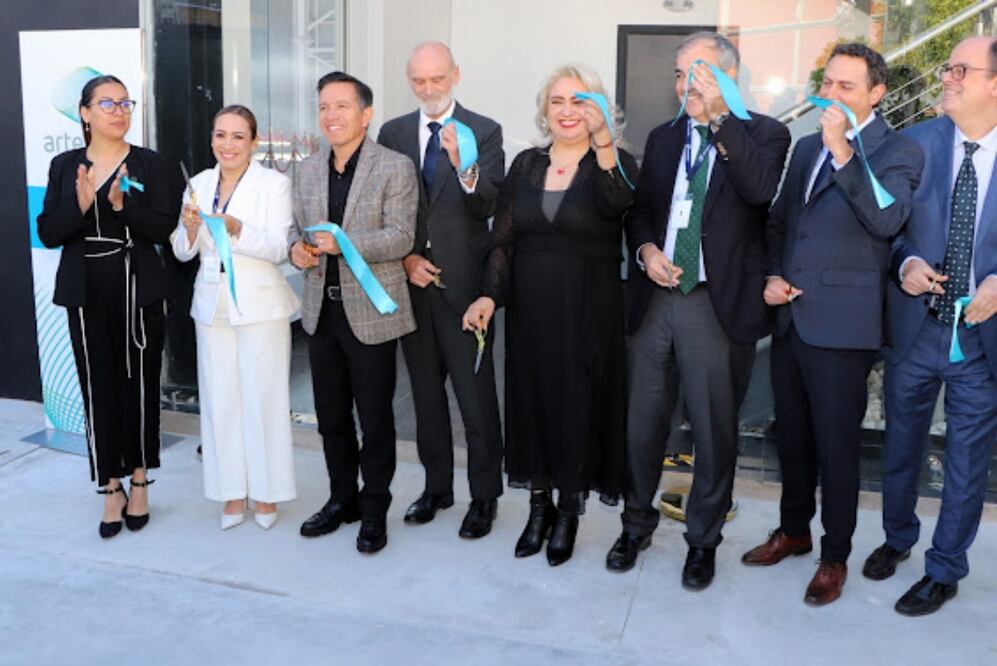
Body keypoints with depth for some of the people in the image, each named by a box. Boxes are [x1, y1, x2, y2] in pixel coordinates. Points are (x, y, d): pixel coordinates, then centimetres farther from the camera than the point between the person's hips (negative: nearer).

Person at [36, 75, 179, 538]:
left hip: (137, 291, -1)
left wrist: (122, 204, -21)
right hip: (86, 293, 2)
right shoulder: (65, 166, 6)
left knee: (139, 384, 4)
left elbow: (163, 229, -6)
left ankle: (138, 481, 21)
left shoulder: (148, 164, 1)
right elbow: (48, 234, 1)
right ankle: (111, 489, 14)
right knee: (97, 388, 3)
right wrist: (80, 205, -16)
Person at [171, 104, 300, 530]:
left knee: (263, 398, 2)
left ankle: (266, 493, 16)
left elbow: (278, 249, -14)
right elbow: (183, 253, 7)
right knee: (220, 400, 8)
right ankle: (232, 493, 21)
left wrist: (236, 227, -29)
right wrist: (190, 227, -13)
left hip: (261, 306, -4)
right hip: (212, 307, 4)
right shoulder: (199, 184, 8)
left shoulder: (274, 184, -5)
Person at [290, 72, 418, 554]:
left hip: (370, 312, -5)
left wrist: (342, 243, -26)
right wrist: (297, 247, -7)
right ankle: (342, 498, 32)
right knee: (331, 414, 15)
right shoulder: (309, 169, 11)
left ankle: (374, 509, 21)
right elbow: (297, 224, 17)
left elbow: (401, 237, -15)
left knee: (375, 416, 5)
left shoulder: (395, 167, -7)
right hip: (321, 310, 6)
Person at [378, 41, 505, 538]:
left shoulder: (484, 132, -3)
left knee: (476, 394, -1)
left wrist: (463, 165, -32)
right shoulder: (392, 133, 8)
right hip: (411, 280, 4)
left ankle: (483, 496, 14)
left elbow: (487, 205, -14)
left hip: (463, 283, -4)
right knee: (425, 391, 14)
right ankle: (436, 487, 29)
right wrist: (406, 258, -4)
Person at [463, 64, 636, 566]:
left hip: (588, 312, -3)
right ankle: (540, 504, 28)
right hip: (529, 309, 4)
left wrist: (601, 136, -33)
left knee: (577, 404, 5)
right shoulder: (526, 164, 7)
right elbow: (503, 239, 3)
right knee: (531, 399, 10)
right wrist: (490, 295, -10)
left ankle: (568, 512, 24)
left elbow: (615, 203, -27)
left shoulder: (614, 163, -3)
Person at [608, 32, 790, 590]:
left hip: (718, 306, -4)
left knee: (715, 431, 7)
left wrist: (720, 113, -22)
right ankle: (638, 523, 33)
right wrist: (645, 249, -3)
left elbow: (760, 189, -22)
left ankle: (704, 539, 27)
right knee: (643, 424, 13)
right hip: (654, 297, 4)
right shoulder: (664, 137, 13)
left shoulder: (763, 134, -1)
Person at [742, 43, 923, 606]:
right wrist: (772, 275, 5)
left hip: (842, 323, -6)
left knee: (837, 445, 3)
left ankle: (836, 556, 21)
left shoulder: (898, 151, -3)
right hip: (790, 318, 6)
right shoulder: (806, 147, 15)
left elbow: (886, 220, -21)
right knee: (792, 436, 17)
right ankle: (794, 531, 36)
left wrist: (843, 151, -25)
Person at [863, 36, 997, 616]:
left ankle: (945, 570, 32)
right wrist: (905, 264, -15)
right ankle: (898, 537, 44)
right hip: (914, 327, 2)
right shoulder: (916, 142, -3)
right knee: (901, 446, 19)